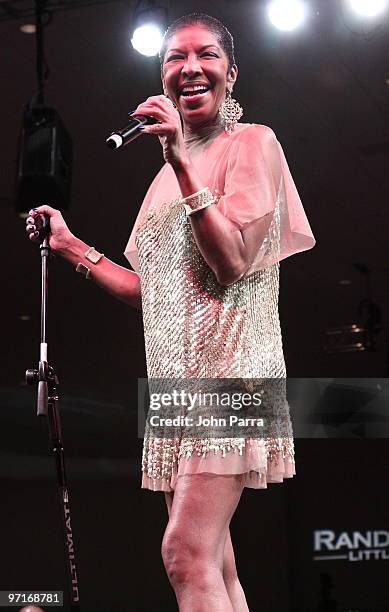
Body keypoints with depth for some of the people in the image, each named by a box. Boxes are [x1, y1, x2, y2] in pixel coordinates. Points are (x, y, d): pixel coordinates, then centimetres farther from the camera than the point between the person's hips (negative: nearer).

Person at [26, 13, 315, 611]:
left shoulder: (252, 142, 1)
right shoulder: (168, 174, 22)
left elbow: (232, 262, -12)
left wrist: (184, 164, -17)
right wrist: (71, 245, 19)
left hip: (229, 362, -8)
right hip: (175, 373, 8)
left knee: (187, 552, -19)